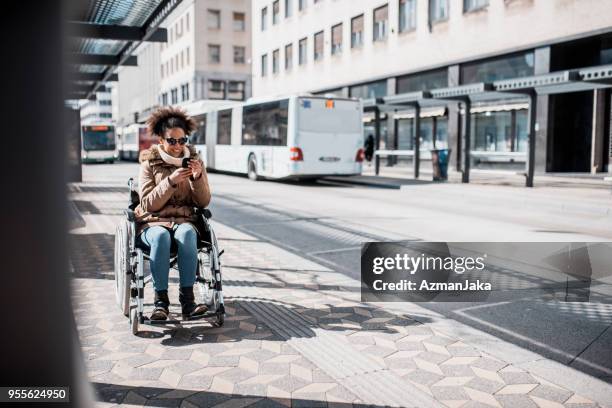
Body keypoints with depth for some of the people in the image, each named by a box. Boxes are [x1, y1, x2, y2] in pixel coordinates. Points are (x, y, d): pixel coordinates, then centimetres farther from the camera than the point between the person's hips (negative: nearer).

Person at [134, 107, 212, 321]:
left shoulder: (194, 161, 9)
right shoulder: (149, 164, 2)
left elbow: (204, 202, 3)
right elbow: (149, 204, -7)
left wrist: (198, 177, -14)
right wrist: (171, 181, -20)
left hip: (184, 220, 1)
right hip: (152, 222, -1)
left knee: (186, 233, -35)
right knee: (161, 237, -37)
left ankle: (187, 299, -33)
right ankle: (161, 300, -29)